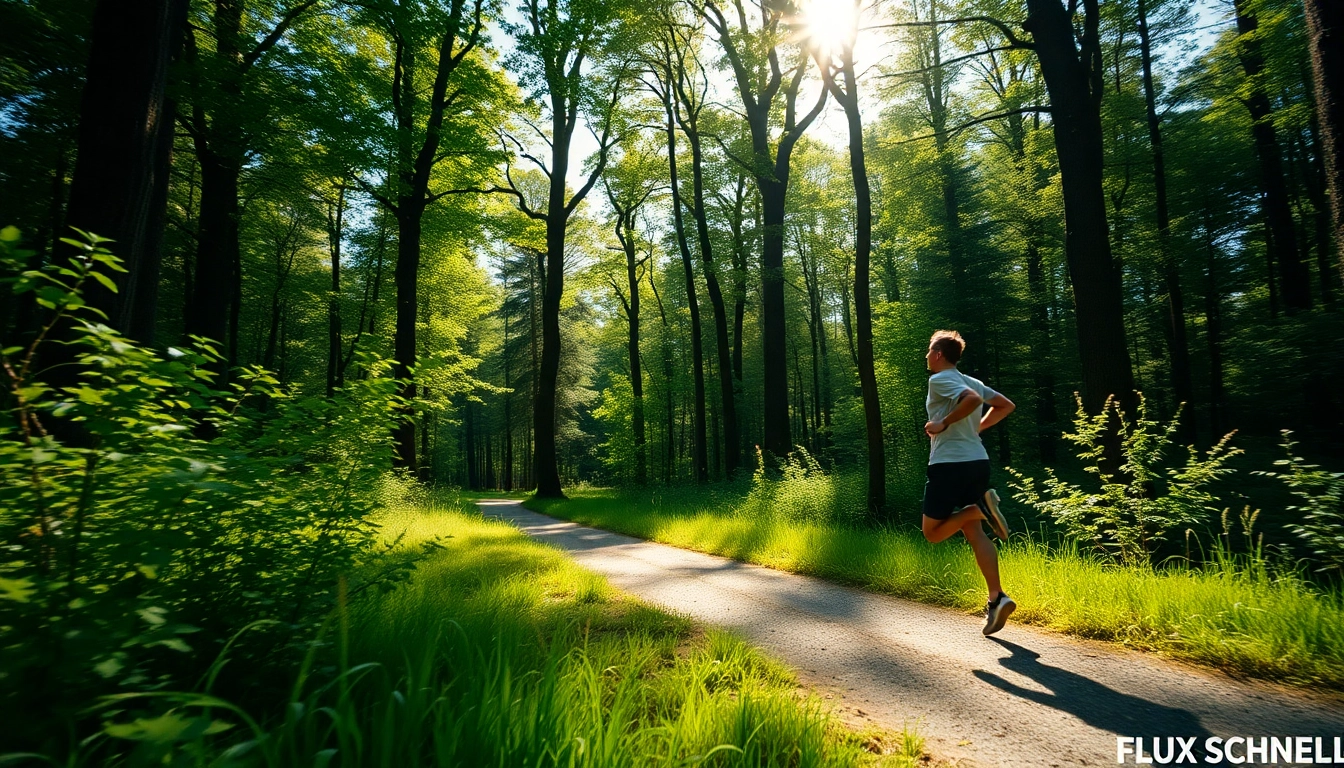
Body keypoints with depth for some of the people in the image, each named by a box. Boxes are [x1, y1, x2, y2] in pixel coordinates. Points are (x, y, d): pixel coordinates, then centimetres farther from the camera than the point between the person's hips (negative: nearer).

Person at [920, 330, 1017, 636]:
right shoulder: (971, 381, 17)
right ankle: (997, 598, -1)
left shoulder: (939, 380, -8)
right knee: (973, 532, 8)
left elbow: (973, 399, -25)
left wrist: (944, 424, -15)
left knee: (933, 532, 4)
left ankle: (979, 507, -15)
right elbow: (1007, 405, 22)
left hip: (949, 464, -8)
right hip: (977, 461, 8)